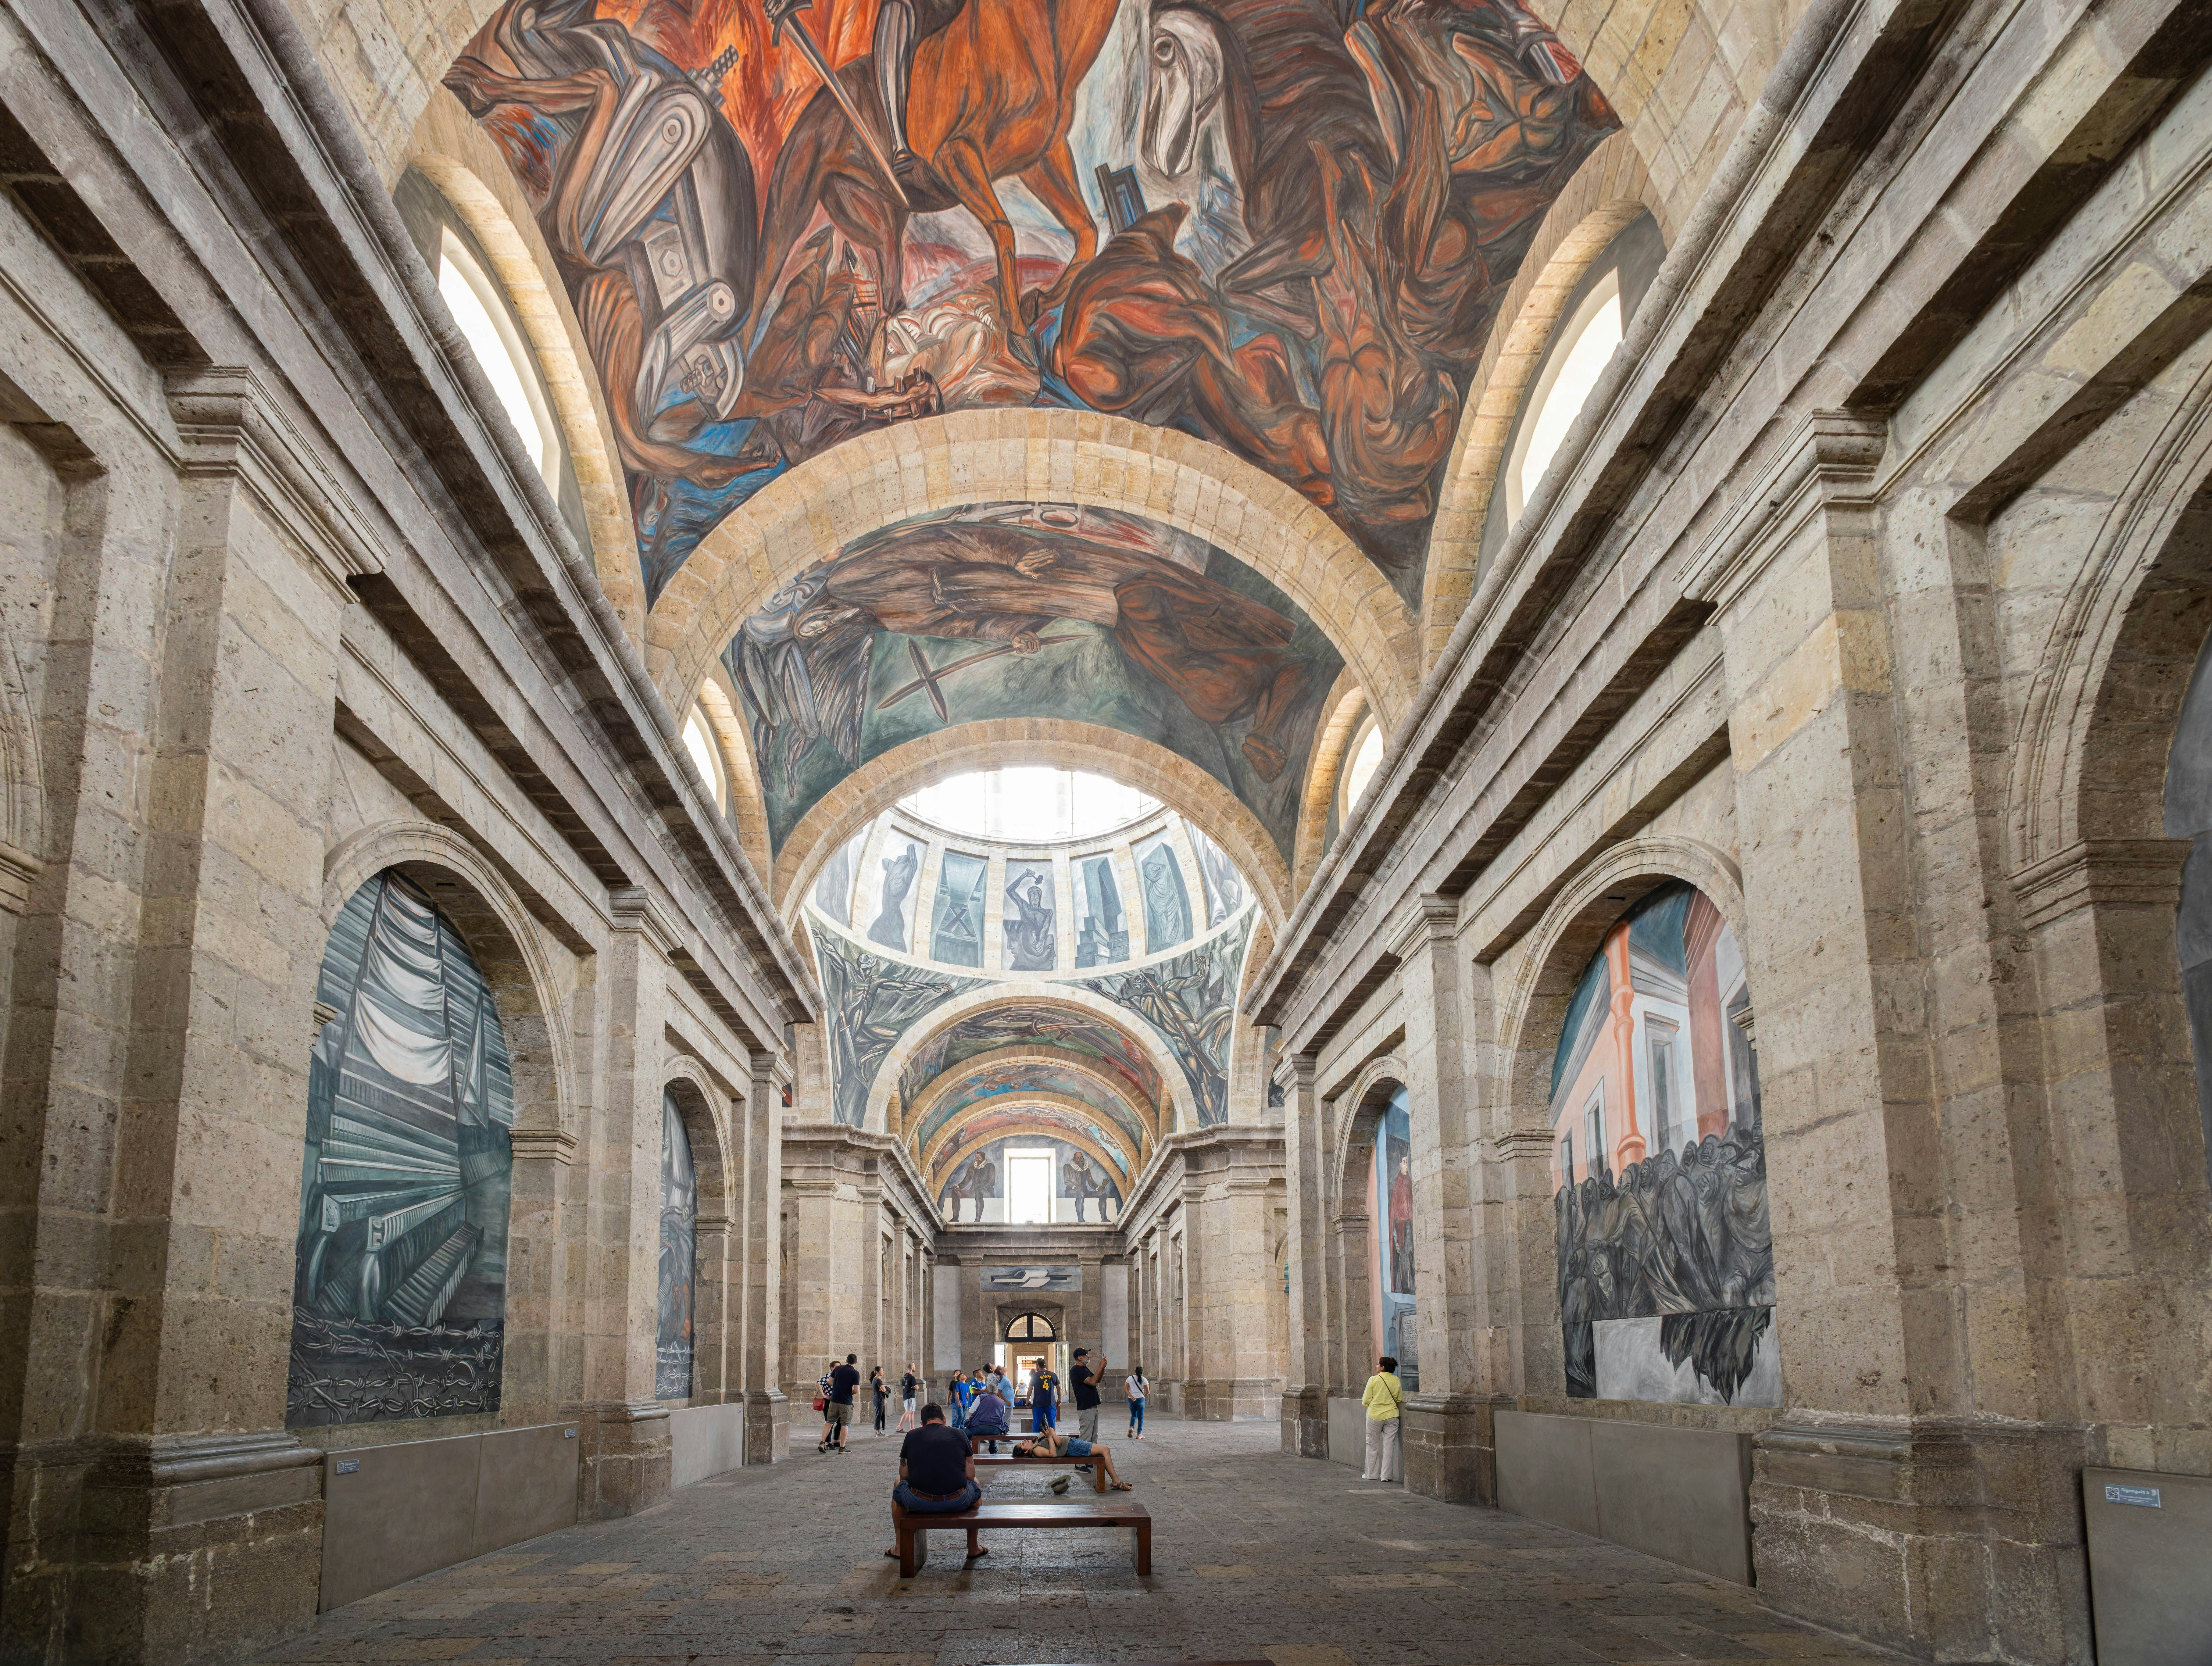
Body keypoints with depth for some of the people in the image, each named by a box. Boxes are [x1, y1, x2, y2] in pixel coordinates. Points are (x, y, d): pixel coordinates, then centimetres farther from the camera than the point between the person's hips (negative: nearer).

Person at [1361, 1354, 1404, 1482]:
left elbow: (1366, 1400, -7)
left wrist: (1365, 1403, 16)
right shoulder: (1396, 1381, -1)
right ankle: (1386, 1475, 5)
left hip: (1375, 1416, -2)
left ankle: (1372, 1474, 16)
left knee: (1373, 1445, 9)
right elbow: (1400, 1399, 7)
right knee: (1389, 1445, 6)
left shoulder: (1374, 1380, -9)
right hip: (1392, 1416, 2)